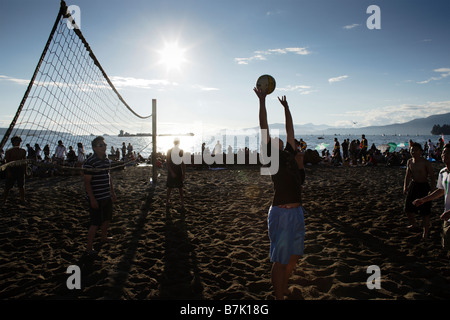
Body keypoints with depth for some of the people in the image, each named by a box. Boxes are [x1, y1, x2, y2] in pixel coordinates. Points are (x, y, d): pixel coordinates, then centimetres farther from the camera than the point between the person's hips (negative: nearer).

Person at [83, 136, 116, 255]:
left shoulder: (107, 160, 8)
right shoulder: (90, 162, -18)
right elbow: (87, 182, -18)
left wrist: (112, 192, 19)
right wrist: (92, 199, -20)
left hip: (107, 196, 8)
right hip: (96, 198, -8)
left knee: (107, 219, 21)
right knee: (95, 223, -4)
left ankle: (104, 237, 43)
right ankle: (89, 248, 8)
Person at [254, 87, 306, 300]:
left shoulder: (288, 154, 17)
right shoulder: (271, 156, -1)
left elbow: (290, 130, 25)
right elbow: (264, 128, -3)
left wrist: (286, 107, 33)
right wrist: (262, 101, -1)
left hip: (297, 212, 7)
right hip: (281, 213, -7)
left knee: (294, 257, 17)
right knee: (280, 260, 2)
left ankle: (283, 289, 37)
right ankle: (278, 297, 16)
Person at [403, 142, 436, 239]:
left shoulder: (426, 162, -14)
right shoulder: (409, 161, 3)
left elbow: (432, 177, -12)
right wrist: (405, 187, 4)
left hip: (423, 187, -6)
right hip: (413, 185, 6)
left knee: (425, 212, 0)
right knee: (408, 209, 13)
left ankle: (425, 233, 14)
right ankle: (414, 224, 40)